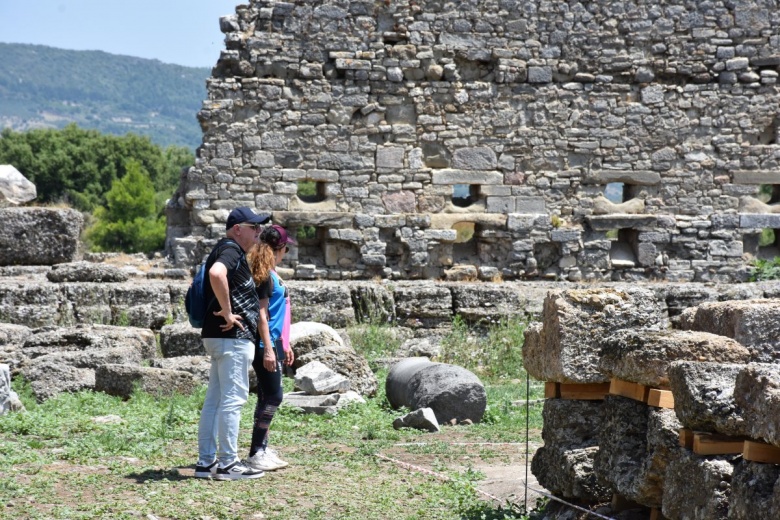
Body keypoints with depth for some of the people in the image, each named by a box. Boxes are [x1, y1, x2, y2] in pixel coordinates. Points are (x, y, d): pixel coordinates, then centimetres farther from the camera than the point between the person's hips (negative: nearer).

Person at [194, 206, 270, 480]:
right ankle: (228, 463, -4)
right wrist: (227, 313, -26)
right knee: (233, 399, -7)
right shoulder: (231, 250, -13)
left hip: (217, 336, 10)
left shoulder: (225, 250, 19)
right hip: (233, 336, -10)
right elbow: (216, 273, -34)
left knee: (214, 400, 11)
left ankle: (206, 462, 14)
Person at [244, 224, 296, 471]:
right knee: (273, 396, -9)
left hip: (273, 343, 10)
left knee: (268, 397, 12)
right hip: (265, 344, -10)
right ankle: (256, 454, -7)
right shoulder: (264, 275, -13)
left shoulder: (271, 274, 16)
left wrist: (284, 344, 24)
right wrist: (268, 349, -21)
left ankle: (262, 449, 17)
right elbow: (261, 314, -18)